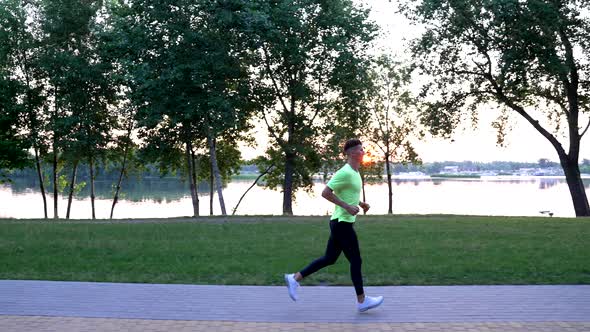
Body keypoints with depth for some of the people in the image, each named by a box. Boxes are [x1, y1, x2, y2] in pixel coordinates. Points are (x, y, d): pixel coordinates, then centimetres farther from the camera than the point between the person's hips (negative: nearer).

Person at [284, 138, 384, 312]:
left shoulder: (355, 172, 14)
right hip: (342, 223, -10)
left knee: (329, 259, 14)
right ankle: (362, 301, 10)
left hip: (340, 222, 10)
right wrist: (347, 207, -22)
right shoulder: (345, 173, -18)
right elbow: (325, 193, -21)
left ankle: (295, 278, 19)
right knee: (356, 261, -1)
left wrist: (361, 203, 12)